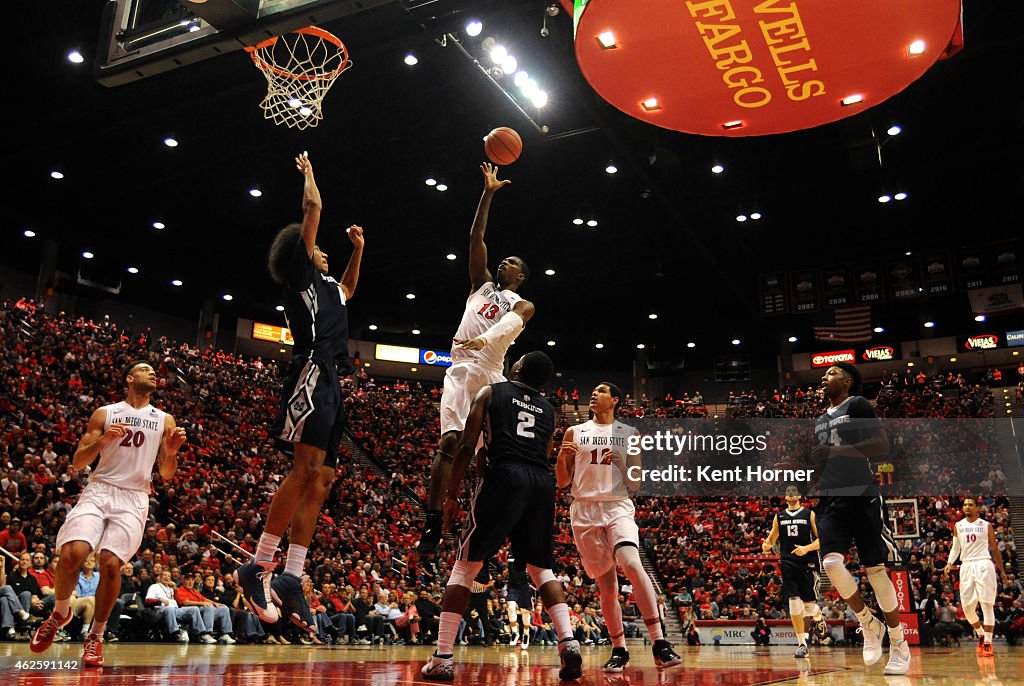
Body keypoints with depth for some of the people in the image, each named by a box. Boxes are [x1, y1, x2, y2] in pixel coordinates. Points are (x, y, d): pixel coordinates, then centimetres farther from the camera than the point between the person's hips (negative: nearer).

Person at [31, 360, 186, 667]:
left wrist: (172, 453, -10)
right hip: (99, 489, 0)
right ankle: (60, 613, 10)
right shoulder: (105, 413, 10)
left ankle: (95, 636, 6)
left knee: (111, 564, -13)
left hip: (134, 498, 0)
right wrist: (102, 440, -12)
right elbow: (77, 462, 6)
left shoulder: (165, 420, 12)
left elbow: (166, 474, 12)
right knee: (72, 553, -20)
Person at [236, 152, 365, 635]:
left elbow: (349, 290, 55)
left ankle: (291, 580, 2)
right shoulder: (300, 271, 9)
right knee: (307, 468, -20)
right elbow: (313, 207, 5)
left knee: (320, 480, 2)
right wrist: (308, 171, 21)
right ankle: (257, 568, -16)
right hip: (313, 373, -9)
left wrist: (358, 249, 48)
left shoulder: (326, 285, 32)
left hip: (330, 384, 9)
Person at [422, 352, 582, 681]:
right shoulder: (548, 409, 24)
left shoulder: (491, 392, 12)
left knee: (465, 565, 5)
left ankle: (442, 658, 1)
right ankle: (568, 641, 2)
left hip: (504, 476, -4)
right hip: (542, 482, 4)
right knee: (541, 567, 19)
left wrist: (452, 495, 9)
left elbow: (467, 446, 5)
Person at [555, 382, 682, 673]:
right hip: (584, 510, 2)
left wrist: (621, 463, -11)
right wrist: (562, 458, -8)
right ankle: (619, 650, 16)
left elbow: (635, 485, 8)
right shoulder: (574, 432, 12)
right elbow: (562, 482, 11)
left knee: (632, 564, -26)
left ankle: (659, 643, -24)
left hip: (618, 507, -2)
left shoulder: (628, 434, 9)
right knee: (606, 584, 3)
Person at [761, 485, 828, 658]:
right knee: (794, 604, -6)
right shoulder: (779, 517, 11)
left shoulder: (810, 514, 2)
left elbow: (821, 539, -1)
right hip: (788, 564, 2)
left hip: (808, 564, -2)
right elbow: (772, 538, 15)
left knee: (809, 603, -1)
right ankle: (802, 644, 1)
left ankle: (818, 616, 38)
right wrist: (767, 545, -8)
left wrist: (807, 548, -18)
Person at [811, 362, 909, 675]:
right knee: (831, 562, -14)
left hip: (862, 496, -5)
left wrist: (837, 450, -19)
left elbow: (882, 445, -12)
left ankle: (899, 645, 14)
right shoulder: (820, 420, 21)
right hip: (830, 500, 6)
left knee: (875, 569, -1)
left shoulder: (857, 405, -1)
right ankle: (869, 625, 7)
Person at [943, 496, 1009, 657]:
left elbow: (995, 549, 10)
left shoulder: (986, 526, 5)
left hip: (983, 564, -3)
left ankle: (988, 643, -4)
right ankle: (981, 635, 25)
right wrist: (949, 562, 0)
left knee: (987, 604, -8)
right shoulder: (958, 526, 12)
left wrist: (1002, 571, 9)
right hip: (966, 565, 3)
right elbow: (955, 547, 17)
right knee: (967, 607, 2)